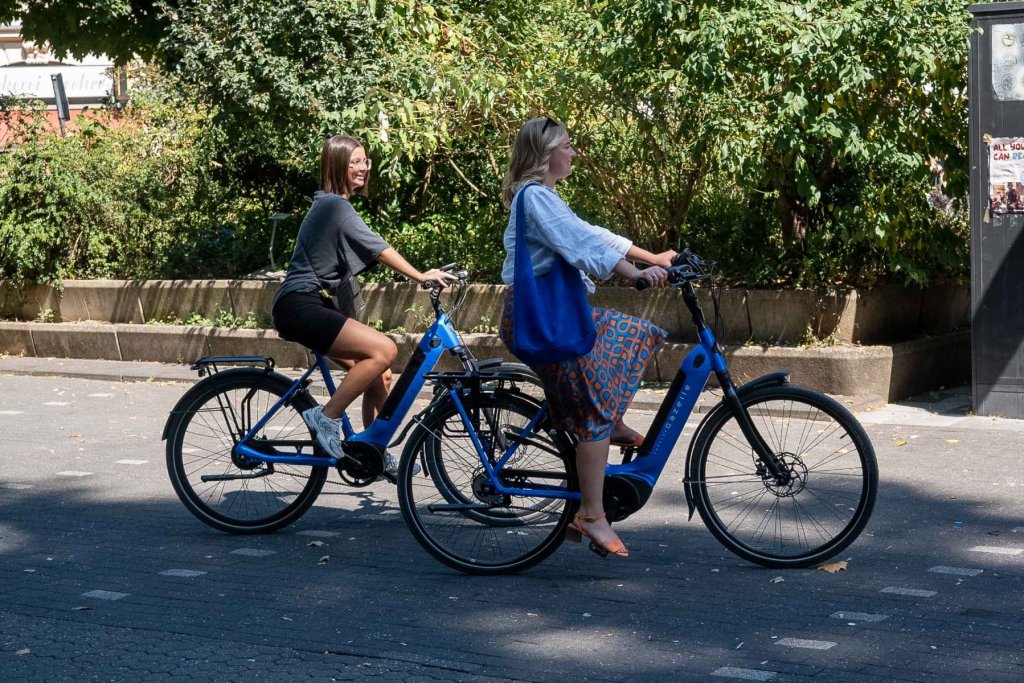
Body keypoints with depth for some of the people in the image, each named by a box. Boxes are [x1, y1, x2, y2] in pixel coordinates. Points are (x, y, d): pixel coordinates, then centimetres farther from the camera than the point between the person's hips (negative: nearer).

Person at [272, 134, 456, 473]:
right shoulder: (335, 206, -11)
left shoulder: (332, 206, 21)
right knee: (384, 350, -23)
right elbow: (377, 247, -20)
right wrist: (420, 276, -24)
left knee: (380, 375, 7)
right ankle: (326, 417, -16)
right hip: (300, 306, -10)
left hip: (316, 305, 10)